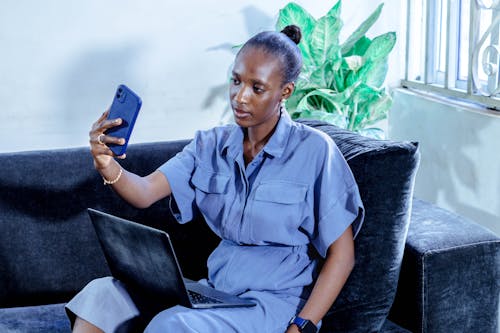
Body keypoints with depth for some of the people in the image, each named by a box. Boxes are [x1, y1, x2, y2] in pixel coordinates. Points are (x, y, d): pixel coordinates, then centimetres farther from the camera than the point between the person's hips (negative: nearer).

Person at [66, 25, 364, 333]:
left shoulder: (314, 151, -8)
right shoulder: (211, 145, 7)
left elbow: (341, 255, -7)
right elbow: (145, 192, -4)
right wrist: (107, 166, -27)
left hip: (278, 301, -5)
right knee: (102, 294, -17)